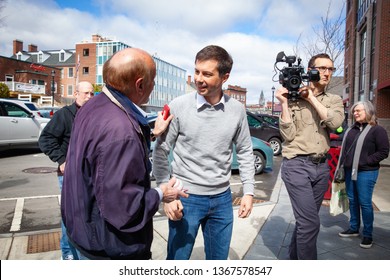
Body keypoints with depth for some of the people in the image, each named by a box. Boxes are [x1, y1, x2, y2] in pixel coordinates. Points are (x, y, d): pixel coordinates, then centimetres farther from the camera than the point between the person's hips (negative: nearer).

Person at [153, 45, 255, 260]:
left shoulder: (237, 109, -2)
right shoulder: (179, 106, -12)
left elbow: (245, 152, 7)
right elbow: (160, 152, -7)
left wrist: (248, 191, 3)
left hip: (222, 198, 3)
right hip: (186, 197, -3)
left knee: (219, 257, 18)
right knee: (178, 257, 10)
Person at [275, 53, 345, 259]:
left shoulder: (334, 100, 11)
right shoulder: (293, 98, -1)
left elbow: (335, 122, -12)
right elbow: (288, 135, -9)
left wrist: (311, 98, -11)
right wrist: (284, 102, -14)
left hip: (322, 166, 5)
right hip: (296, 165, -5)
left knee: (305, 220, 15)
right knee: (311, 222, -11)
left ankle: (293, 259, 32)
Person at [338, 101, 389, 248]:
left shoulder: (377, 130, -8)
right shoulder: (352, 129, 13)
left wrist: (365, 161, -17)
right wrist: (344, 163, 8)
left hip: (366, 172, -7)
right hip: (350, 170, 7)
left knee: (365, 203, -1)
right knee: (352, 200, 14)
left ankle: (367, 234, 12)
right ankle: (353, 228, 27)